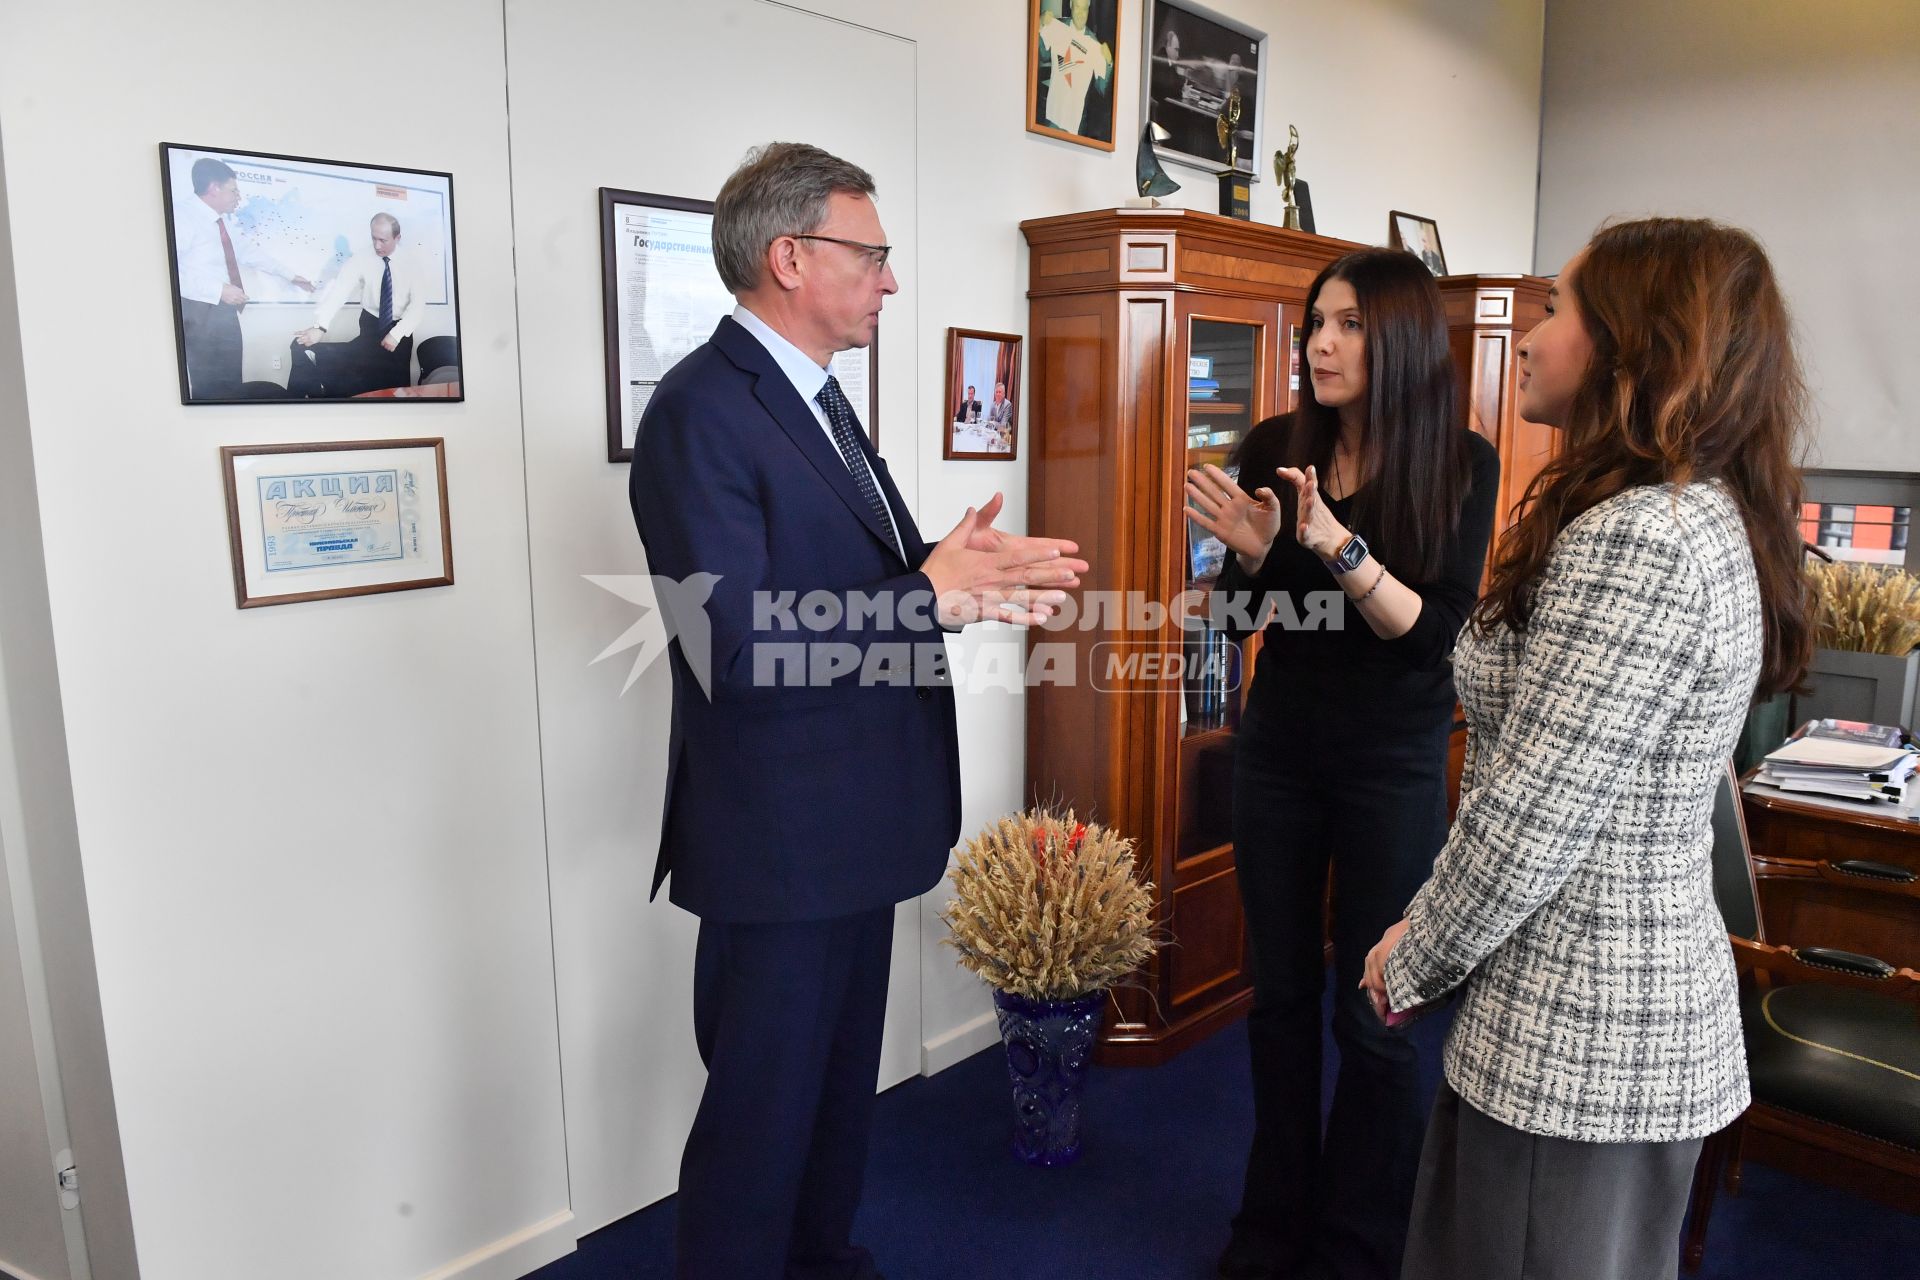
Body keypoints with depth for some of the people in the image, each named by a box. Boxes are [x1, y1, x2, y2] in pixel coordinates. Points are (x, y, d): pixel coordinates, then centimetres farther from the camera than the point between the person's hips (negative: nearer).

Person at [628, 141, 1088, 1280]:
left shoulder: (819, 400, 12)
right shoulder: (703, 409, -18)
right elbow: (732, 652, -26)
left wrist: (970, 581, -3)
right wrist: (929, 596, -25)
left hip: (855, 822, 10)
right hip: (778, 839, -9)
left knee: (844, 1081, 24)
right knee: (763, 1104, 7)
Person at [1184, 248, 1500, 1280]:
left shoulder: (1462, 462, -10)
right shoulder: (1276, 446, -3)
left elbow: (1434, 631, -17)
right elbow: (1244, 607, 2)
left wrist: (1340, 546, -31)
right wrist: (1250, 549, -19)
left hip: (1394, 760, -3)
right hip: (1280, 742, 3)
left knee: (1371, 1011, 4)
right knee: (1280, 991, 13)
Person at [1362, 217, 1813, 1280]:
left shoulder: (1636, 538, -24)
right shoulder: (1705, 514, 7)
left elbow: (1530, 819, -24)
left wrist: (1413, 960, -9)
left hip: (1577, 1029, -10)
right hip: (1651, 1000, 10)